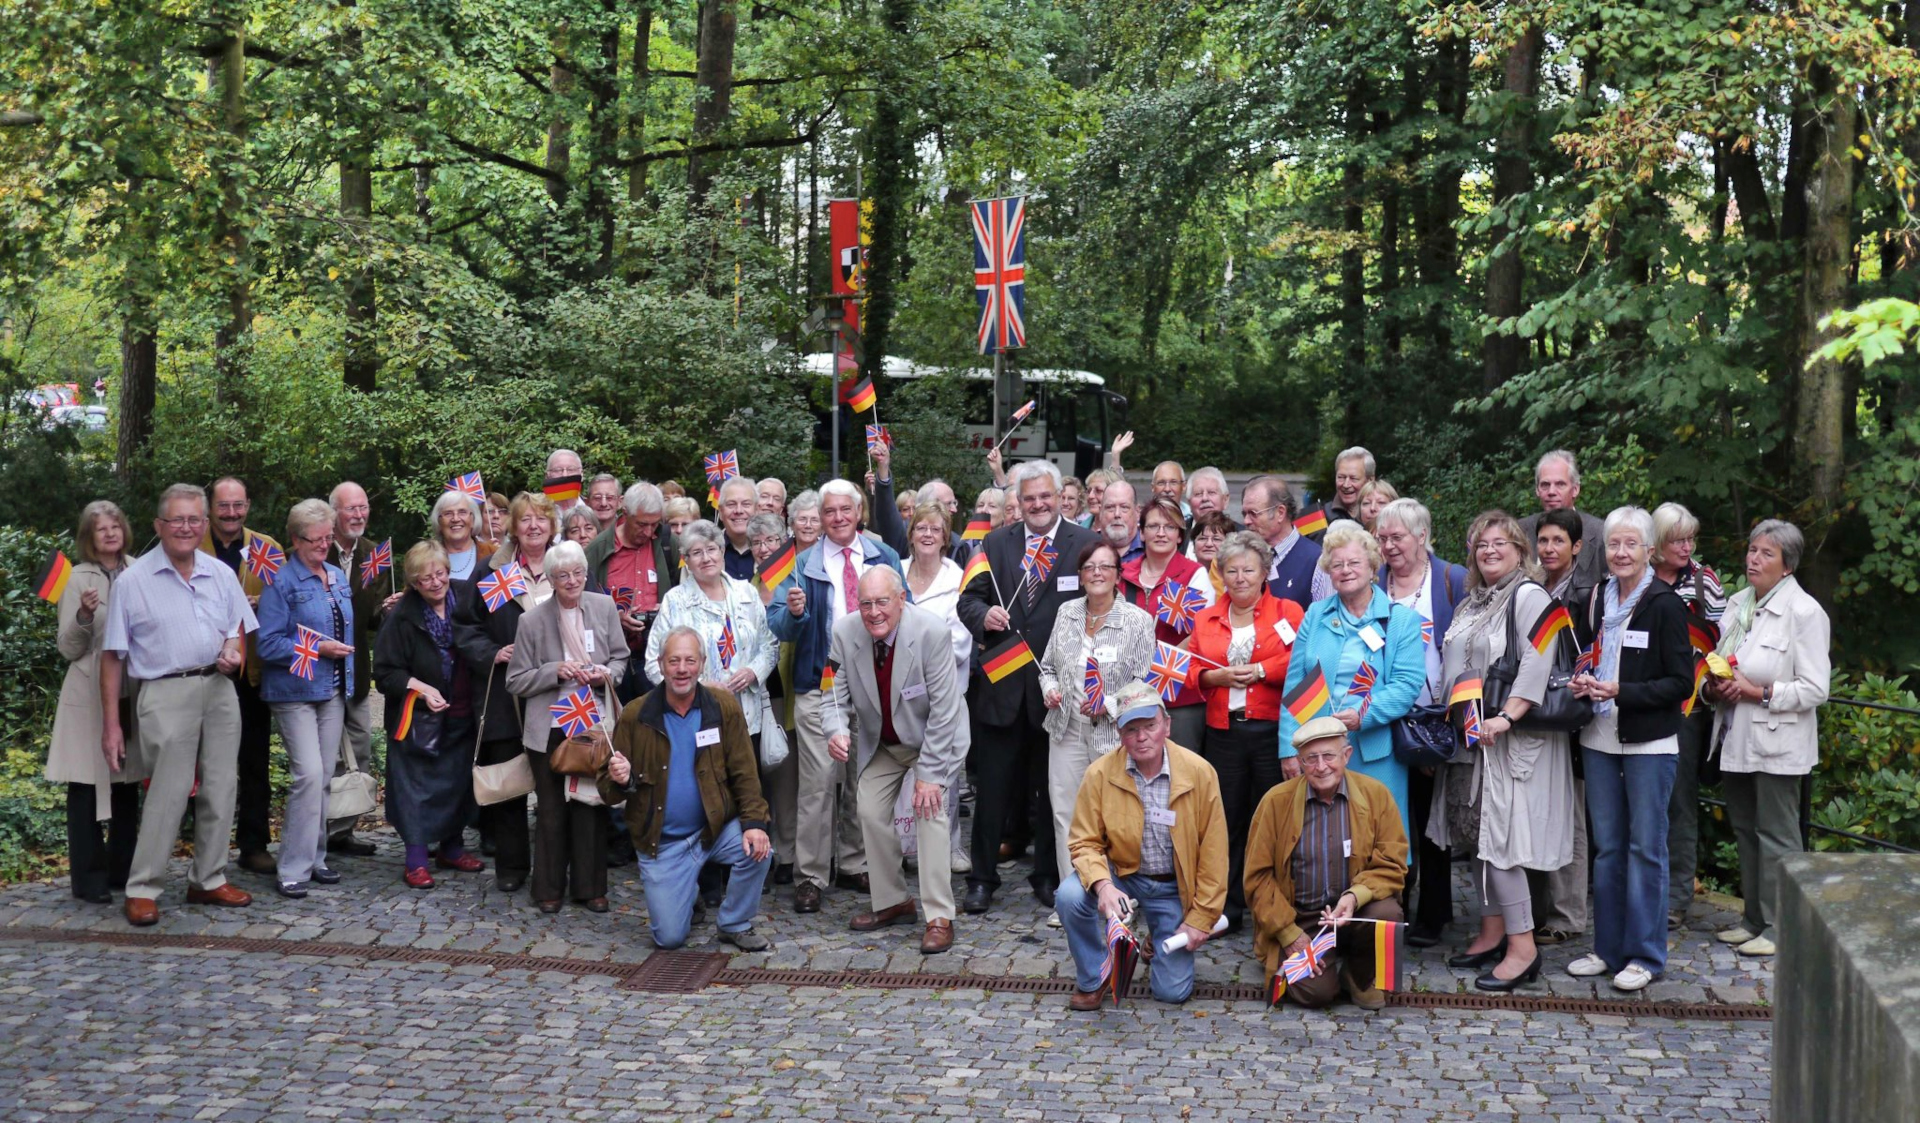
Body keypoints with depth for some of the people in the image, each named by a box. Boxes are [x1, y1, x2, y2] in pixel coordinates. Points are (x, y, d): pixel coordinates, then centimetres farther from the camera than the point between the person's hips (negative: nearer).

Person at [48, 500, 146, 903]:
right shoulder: (80, 579, -4)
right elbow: (68, 649, -6)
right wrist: (84, 616, -23)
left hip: (130, 696, 4)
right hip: (90, 697, -4)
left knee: (127, 785, 11)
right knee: (86, 787, 1)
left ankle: (122, 869, 22)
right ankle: (89, 879, 8)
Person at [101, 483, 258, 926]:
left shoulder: (221, 574, 10)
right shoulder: (132, 581, -2)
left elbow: (238, 629, 21)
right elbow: (113, 657, -2)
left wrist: (234, 651, -5)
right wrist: (111, 724, -5)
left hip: (219, 689, 5)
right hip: (166, 694, -5)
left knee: (219, 790, 8)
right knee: (168, 794, -9)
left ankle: (209, 880, 20)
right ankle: (142, 890, 2)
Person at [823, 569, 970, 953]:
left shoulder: (931, 632, -30)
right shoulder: (845, 632, -17)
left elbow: (944, 710, -26)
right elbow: (836, 692, -9)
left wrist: (929, 774, -26)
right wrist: (835, 731, -32)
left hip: (932, 739, -5)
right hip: (880, 742, 5)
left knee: (930, 812, -17)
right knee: (870, 813, 1)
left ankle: (939, 918, -11)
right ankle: (891, 902, 20)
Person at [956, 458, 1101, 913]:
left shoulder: (1086, 543, 0)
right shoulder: (995, 543, 9)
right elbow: (968, 598, 10)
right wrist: (983, 616, -14)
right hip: (1002, 684, 2)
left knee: (1053, 787, 10)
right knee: (992, 786, 5)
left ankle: (1048, 876, 23)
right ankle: (982, 878, 15)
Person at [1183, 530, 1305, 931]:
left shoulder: (1288, 612, 3)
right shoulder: (1206, 619, 14)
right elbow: (1193, 671, 11)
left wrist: (1259, 671, -14)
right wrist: (1217, 676, -8)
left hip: (1272, 730, -3)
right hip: (1224, 731, 3)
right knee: (1226, 820, 6)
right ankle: (1227, 908, 15)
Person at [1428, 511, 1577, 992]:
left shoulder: (1528, 596, -9)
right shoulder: (1471, 603, 17)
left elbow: (1537, 660, -21)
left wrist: (1506, 717, -28)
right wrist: (1453, 718, 12)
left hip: (1511, 738, -9)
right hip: (1472, 735, 9)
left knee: (1499, 836, -11)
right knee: (1477, 833, 10)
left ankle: (1522, 947, -6)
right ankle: (1492, 933, 19)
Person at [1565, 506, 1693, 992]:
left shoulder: (1665, 605, -9)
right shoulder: (1595, 600, 8)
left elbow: (1681, 682, -10)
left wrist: (1622, 692, -19)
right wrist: (1582, 685, -1)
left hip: (1649, 742, -6)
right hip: (1599, 738, 6)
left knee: (1646, 846, 1)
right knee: (1606, 846, 11)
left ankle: (1645, 955, 9)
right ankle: (1608, 947, 20)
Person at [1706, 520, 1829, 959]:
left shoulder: (1804, 611, -10)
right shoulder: (1737, 604, 11)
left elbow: (1814, 690, -14)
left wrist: (1758, 692, -19)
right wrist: (1714, 687, 0)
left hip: (1777, 744, -7)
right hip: (1736, 740, 7)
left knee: (1776, 838, -1)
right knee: (1745, 832, 14)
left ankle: (1778, 928, 7)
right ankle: (1754, 919, 25)